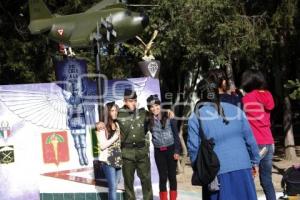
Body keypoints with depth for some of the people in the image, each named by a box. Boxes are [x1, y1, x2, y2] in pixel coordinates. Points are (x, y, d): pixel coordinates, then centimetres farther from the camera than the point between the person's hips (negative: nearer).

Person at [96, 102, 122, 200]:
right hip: (108, 161, -6)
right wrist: (114, 137, -15)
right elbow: (102, 146, -14)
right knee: (112, 187, -7)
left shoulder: (117, 124, 9)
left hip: (118, 160, 6)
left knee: (114, 186, 11)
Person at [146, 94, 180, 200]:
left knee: (172, 176, 7)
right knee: (163, 177, 5)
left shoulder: (169, 117, -6)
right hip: (158, 152, 1)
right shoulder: (149, 120, 0)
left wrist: (177, 151, -7)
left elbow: (176, 134, -4)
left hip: (171, 149, -1)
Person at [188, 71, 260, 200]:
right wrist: (254, 161, 18)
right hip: (243, 170, 2)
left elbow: (194, 147, -4)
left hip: (216, 174, -2)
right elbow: (249, 139, 7)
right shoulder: (235, 110, 4)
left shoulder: (196, 116, -3)